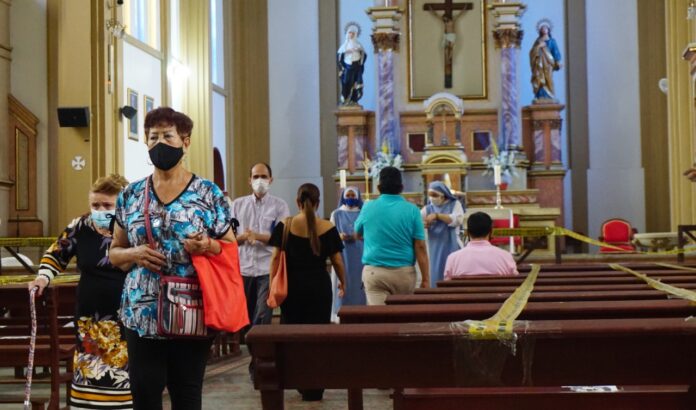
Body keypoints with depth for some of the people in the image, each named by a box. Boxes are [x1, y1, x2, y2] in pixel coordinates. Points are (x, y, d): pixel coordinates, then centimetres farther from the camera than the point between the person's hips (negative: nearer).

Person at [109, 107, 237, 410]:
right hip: (142, 314, 2)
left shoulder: (208, 193, 1)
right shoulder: (130, 195, 8)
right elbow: (114, 252, 15)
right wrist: (134, 254, -7)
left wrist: (209, 246, -16)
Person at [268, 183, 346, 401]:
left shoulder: (284, 226, -2)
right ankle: (313, 389, 10)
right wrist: (343, 282, 17)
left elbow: (276, 258, -3)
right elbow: (337, 261, 0)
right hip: (319, 286, -1)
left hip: (292, 286, 1)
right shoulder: (327, 228, -3)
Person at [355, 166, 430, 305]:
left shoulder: (368, 208, 0)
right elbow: (420, 247, -7)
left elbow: (358, 233, 20)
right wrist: (425, 279, -3)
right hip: (404, 272, 0)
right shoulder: (412, 210, -4)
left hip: (374, 272, 0)